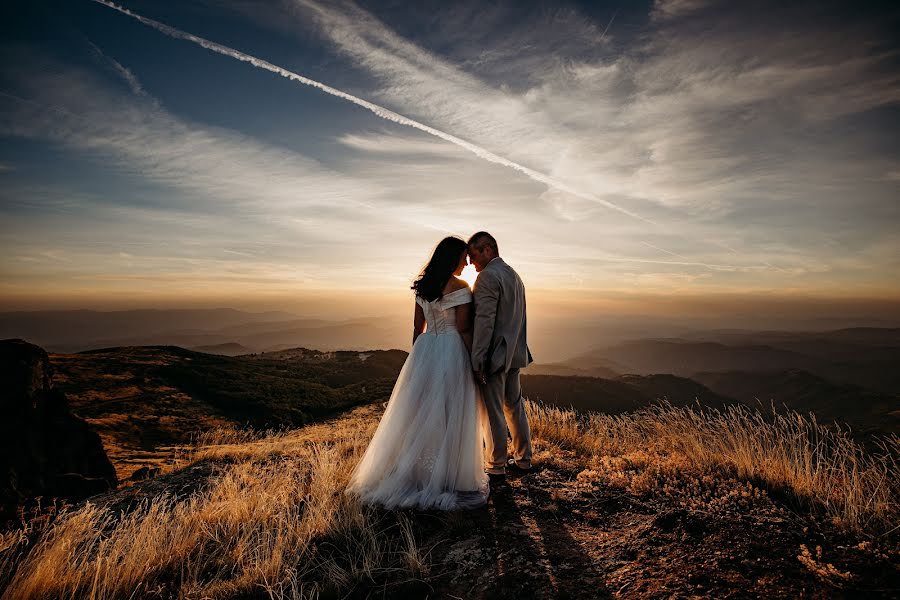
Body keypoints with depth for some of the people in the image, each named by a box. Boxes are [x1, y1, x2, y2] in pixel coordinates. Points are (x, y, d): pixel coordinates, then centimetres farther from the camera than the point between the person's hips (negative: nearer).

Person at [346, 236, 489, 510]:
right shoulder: (459, 287, -12)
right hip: (452, 353, -6)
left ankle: (411, 470, 24)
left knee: (419, 412, 13)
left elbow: (417, 325, 10)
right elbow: (463, 329, -13)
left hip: (424, 351, 6)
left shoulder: (423, 285, 7)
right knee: (448, 415, 3)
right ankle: (444, 476, 12)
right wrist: (474, 361, -6)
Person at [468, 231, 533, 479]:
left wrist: (477, 361, -20)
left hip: (494, 355, -10)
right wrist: (516, 350, 21)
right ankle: (523, 459, 28)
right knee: (515, 406, 17)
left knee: (492, 412, 1)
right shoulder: (513, 274, 15)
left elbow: (484, 321, -21)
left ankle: (496, 467, 12)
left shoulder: (488, 276, -15)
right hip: (514, 353, 10)